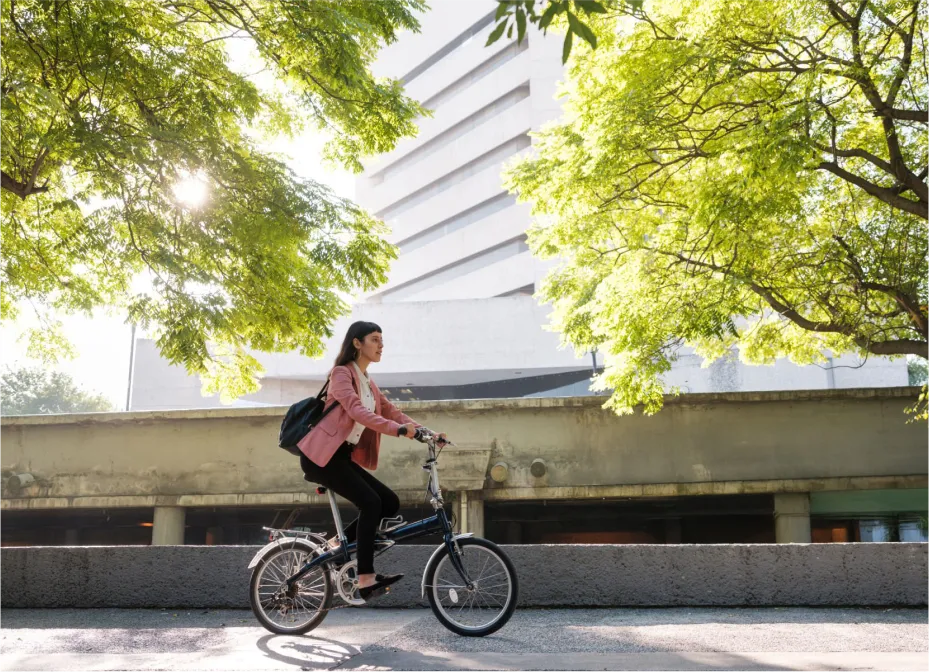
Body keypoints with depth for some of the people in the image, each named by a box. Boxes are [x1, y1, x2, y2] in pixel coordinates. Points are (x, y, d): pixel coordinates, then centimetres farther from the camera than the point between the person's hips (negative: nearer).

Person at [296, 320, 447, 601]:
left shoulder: (368, 383, 17)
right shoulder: (342, 373, -10)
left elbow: (391, 411, 9)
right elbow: (356, 411, -26)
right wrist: (398, 429, -38)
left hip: (343, 456, 8)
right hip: (321, 456, -8)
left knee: (390, 502, -1)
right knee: (370, 503, -20)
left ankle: (340, 543, 11)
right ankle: (366, 580, -17)